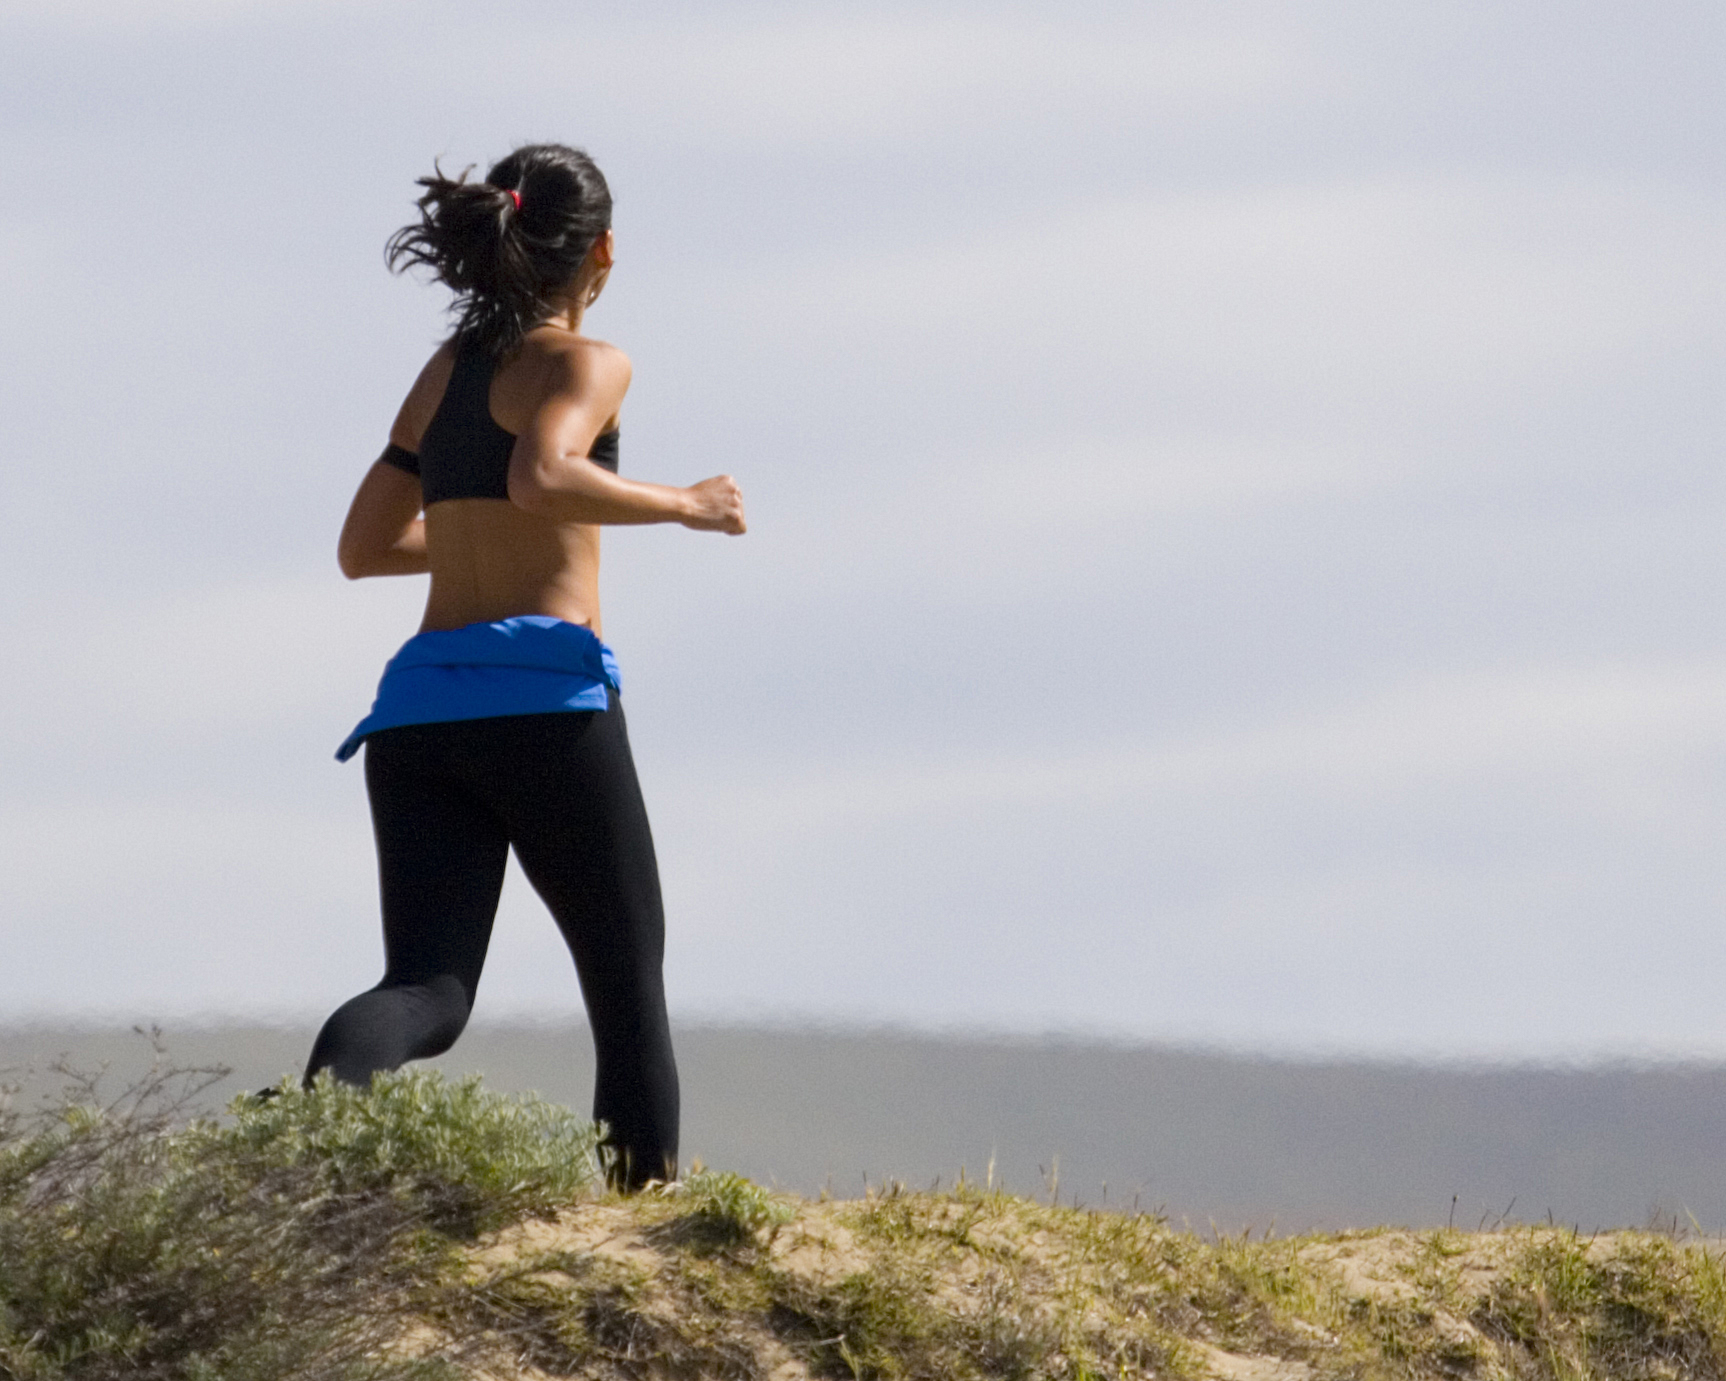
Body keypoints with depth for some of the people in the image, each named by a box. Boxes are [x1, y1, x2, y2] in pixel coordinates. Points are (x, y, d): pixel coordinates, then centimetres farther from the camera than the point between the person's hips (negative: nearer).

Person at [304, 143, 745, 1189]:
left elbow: (365, 546, 26)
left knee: (429, 994, -6)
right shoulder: (586, 363, 0)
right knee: (629, 985, 9)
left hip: (422, 704, 5)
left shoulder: (447, 371, 20)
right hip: (543, 691, -5)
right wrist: (683, 505, -7)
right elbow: (541, 478, -20)